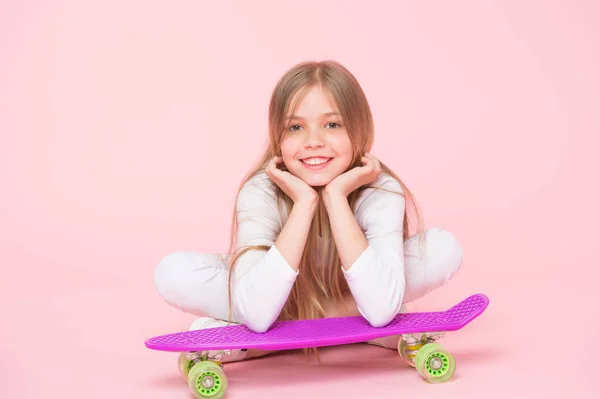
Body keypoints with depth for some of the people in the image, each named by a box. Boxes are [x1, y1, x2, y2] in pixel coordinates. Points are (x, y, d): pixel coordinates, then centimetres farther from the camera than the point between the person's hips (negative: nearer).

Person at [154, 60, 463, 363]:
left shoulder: (381, 190, -27)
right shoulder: (261, 192, -29)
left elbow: (380, 309, -40)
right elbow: (257, 315, -41)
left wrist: (335, 197, -40)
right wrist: (304, 202, -42)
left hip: (355, 299, 1)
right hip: (274, 302, 0)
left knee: (445, 248, -25)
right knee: (174, 273, -26)